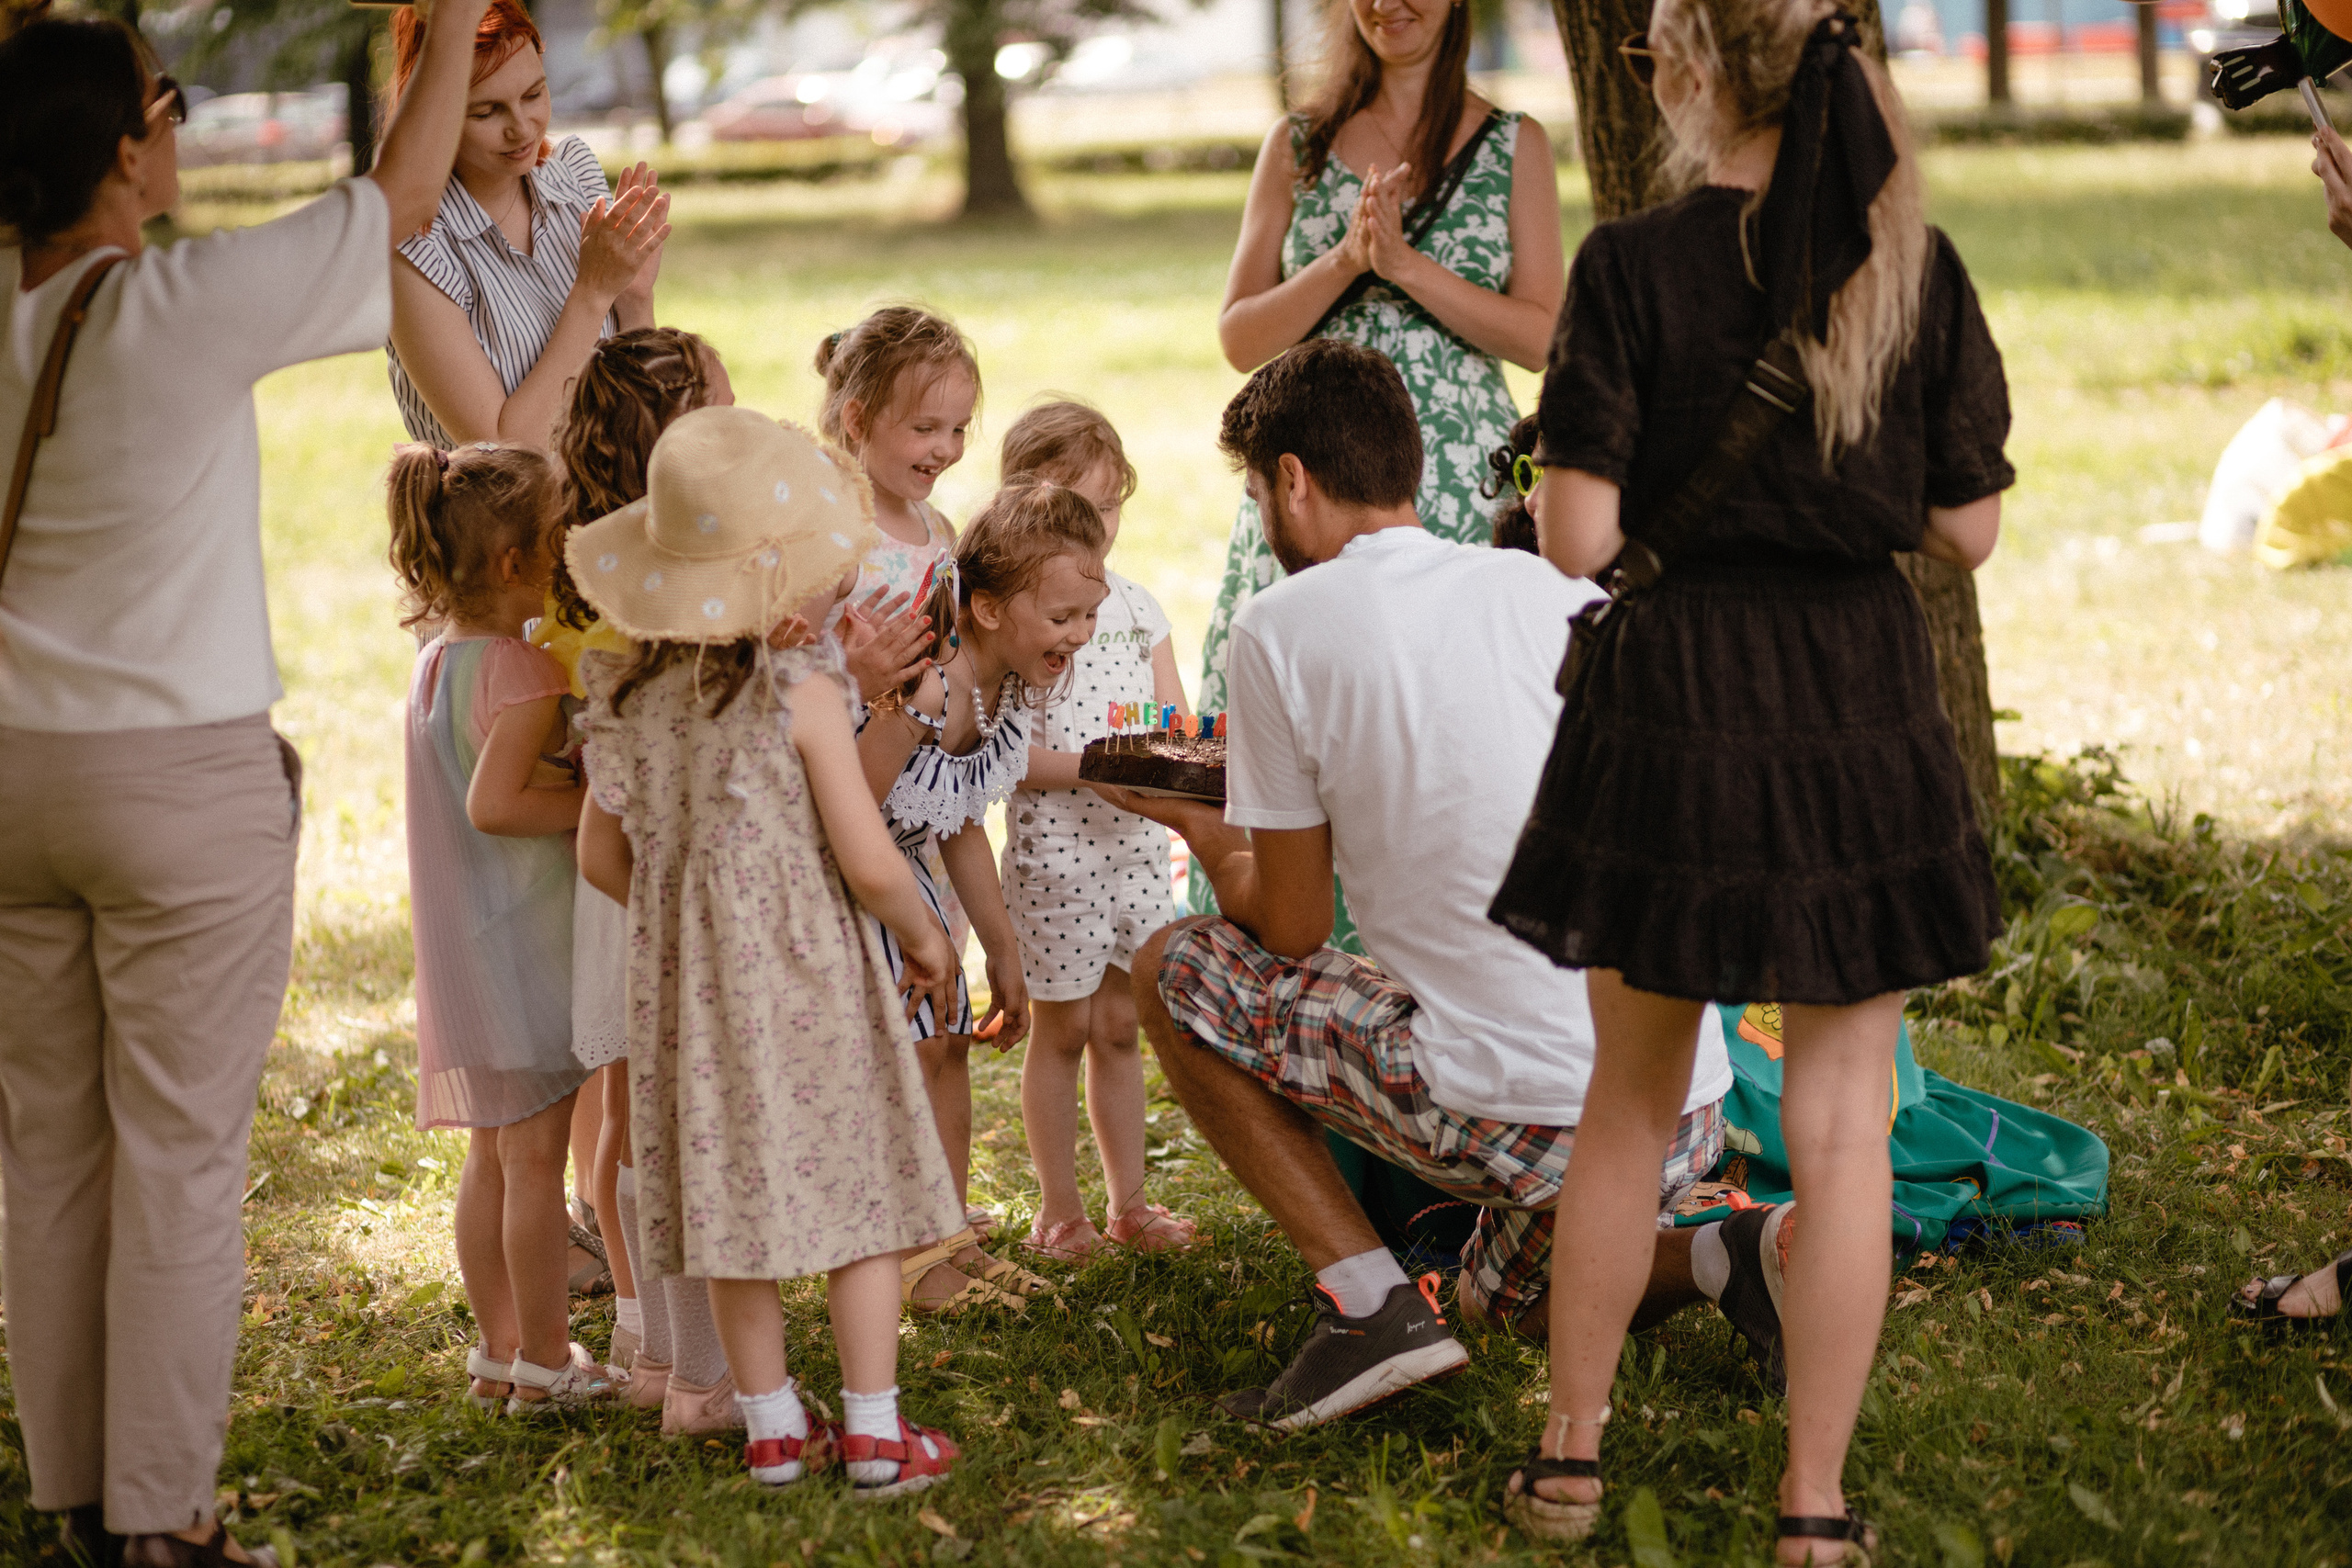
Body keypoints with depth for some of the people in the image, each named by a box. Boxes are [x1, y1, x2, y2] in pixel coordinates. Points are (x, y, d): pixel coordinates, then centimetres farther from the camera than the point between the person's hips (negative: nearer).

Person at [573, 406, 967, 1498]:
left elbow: (602, 856, 7)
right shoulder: (803, 690, -16)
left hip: (687, 978, 5)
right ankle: (875, 1434, 7)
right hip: (807, 971, -5)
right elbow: (869, 862, -15)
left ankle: (772, 1428, 18)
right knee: (852, 1186, 5)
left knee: (732, 1196, 11)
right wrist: (923, 936, 3)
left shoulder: (629, 694, 0)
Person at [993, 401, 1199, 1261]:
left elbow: (1176, 720, 10)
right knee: (1061, 1029, 5)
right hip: (1053, 846, -5)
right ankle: (1059, 1207, 15)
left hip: (1137, 842, 5)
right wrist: (1088, 769, -27)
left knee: (1119, 1026, 13)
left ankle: (1128, 1201, 20)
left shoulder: (1138, 606, 8)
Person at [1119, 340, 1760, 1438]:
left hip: (1519, 1118, -6)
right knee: (1511, 1290, 35)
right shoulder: (1560, 591, 11)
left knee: (1174, 970, 12)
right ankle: (1728, 1257, 6)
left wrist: (1209, 841, 24)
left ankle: (1371, 1302, 2)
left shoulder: (1283, 627, -3)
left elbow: (1291, 932, 2)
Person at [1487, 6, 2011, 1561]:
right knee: (1841, 1121, 7)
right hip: (1861, 703, 1)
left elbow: (1577, 536, -13)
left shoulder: (1632, 269, -10)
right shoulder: (1915, 270, -4)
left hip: (1672, 695, -1)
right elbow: (1969, 528, 0)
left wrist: (1558, 476, 8)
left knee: (1634, 1096, 16)